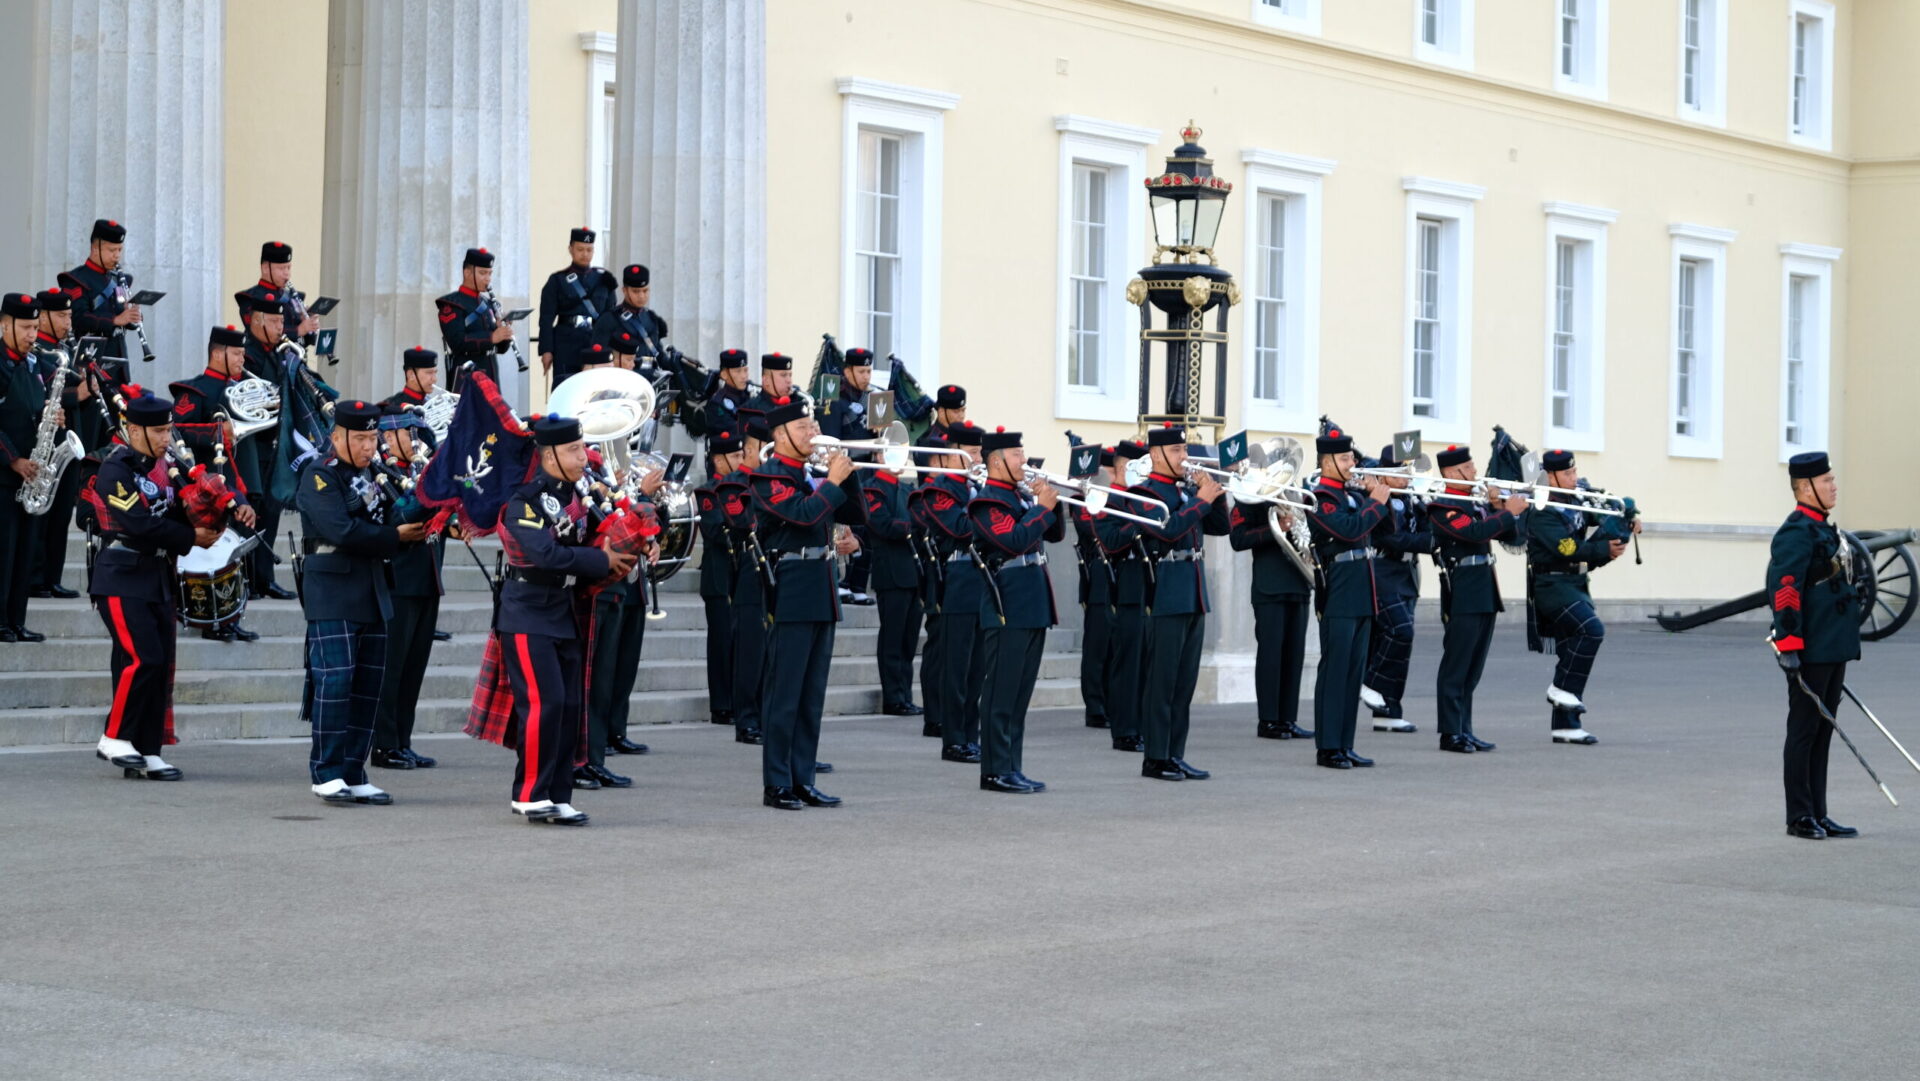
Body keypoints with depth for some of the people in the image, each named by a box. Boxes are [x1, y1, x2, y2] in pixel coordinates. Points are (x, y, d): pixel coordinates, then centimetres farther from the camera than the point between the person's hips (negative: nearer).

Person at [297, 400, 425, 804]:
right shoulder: (320, 475, -8)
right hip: (332, 594, -8)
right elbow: (342, 531, -19)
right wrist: (394, 536, -13)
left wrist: (414, 524, -5)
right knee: (336, 679, -11)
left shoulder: (373, 474, 17)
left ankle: (353, 775, 11)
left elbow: (387, 521, 16)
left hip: (372, 596, 8)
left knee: (369, 684, 6)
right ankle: (327, 774, -5)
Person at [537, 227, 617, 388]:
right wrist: (546, 350, -9)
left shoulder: (603, 280, 11)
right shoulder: (557, 281, 3)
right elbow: (546, 319, -1)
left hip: (597, 344, 3)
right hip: (567, 343, -3)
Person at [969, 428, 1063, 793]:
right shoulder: (987, 502, -9)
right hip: (1007, 608, -9)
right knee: (1001, 693, -6)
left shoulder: (1021, 499, 18)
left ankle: (1011, 767, 14)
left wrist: (1051, 503, 2)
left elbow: (1055, 533, 18)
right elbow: (1013, 540, -22)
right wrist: (1043, 508, -14)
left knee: (1021, 693, 10)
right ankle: (996, 771, -4)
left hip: (1033, 608, 9)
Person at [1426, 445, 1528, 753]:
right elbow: (1474, 532, -24)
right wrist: (1508, 512, -17)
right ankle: (1450, 734, -2)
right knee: (1456, 667, -5)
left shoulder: (1477, 503, 17)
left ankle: (1465, 730, 16)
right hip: (1462, 595, -9)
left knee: (1473, 669, 11)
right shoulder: (1443, 507, -10)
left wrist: (1501, 509, 0)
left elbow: (1508, 534, 17)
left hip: (1485, 594, 9)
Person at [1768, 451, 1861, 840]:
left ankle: (1817, 815, 17)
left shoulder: (1824, 529, 16)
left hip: (1833, 650, 10)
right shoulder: (1797, 532, -14)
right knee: (1804, 731, -2)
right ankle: (1799, 818, 3)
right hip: (1811, 653, -10)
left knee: (1822, 733, 12)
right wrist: (1788, 646, -26)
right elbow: (1785, 590, -21)